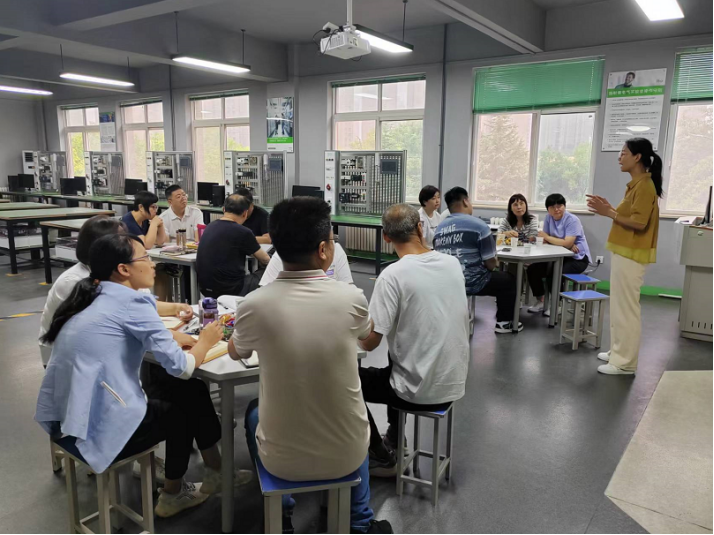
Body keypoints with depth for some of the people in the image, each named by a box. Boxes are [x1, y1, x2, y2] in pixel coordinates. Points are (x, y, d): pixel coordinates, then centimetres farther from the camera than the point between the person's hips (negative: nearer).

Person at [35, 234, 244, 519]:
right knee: (185, 407, 17)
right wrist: (205, 342, 5)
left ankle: (214, 471, 29)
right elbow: (181, 367, -13)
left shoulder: (92, 299, 11)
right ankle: (173, 494, 35)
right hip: (101, 428, -8)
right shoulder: (130, 302, -15)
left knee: (191, 391, 15)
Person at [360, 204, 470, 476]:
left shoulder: (393, 275, -21)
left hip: (419, 390, -7)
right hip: (455, 383, 7)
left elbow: (369, 343, -18)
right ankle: (394, 441, 45)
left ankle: (382, 458, 23)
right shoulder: (453, 264, -1)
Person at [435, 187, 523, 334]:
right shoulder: (478, 225, -12)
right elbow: (491, 264, -11)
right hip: (471, 283, -7)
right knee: (509, 279, 20)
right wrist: (494, 262, 14)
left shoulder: (440, 227, 7)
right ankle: (504, 322, 25)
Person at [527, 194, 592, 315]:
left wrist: (547, 237, -15)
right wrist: (563, 243, -22)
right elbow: (546, 240, -5)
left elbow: (567, 243, -25)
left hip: (577, 258, -6)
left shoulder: (572, 220, -16)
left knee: (553, 273, -29)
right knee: (533, 269, -10)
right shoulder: (549, 217, 1)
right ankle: (541, 302, 5)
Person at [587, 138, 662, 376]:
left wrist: (609, 213, -20)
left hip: (632, 255, -10)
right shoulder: (636, 185, 15)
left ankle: (625, 362, 3)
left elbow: (639, 223, -22)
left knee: (627, 308, -5)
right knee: (619, 306, 16)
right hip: (624, 252, 10)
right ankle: (618, 352, 26)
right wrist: (608, 208, 7)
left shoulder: (645, 186, -16)